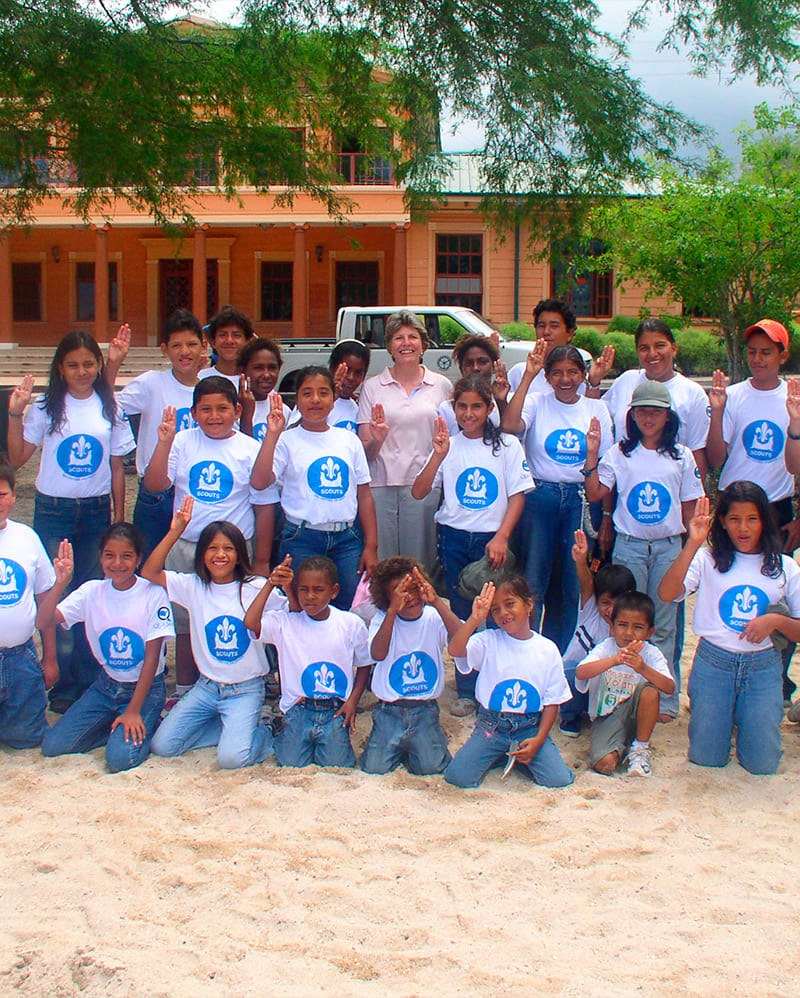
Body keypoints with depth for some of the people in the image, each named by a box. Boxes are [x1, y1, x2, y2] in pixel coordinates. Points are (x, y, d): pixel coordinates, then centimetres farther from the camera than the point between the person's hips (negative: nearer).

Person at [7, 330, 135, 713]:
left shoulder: (110, 409, 4)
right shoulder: (45, 408, -1)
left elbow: (117, 468, 6)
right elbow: (17, 458, -3)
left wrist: (119, 519, 4)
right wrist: (15, 415, -13)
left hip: (96, 511, 1)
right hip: (53, 511, -1)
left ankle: (89, 682, 17)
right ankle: (63, 686, 8)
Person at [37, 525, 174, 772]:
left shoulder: (153, 594, -15)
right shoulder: (92, 591, -4)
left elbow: (152, 657, -13)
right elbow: (44, 621, -14)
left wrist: (133, 710, -15)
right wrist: (60, 583, -29)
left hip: (145, 687, -4)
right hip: (105, 686, 5)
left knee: (119, 757, -24)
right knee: (52, 745, -7)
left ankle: (148, 724, 7)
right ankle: (114, 724, 13)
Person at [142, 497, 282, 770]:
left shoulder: (256, 589, -7)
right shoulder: (193, 586, -1)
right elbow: (149, 573, -12)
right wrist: (174, 533, -20)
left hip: (246, 690, -4)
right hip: (206, 686, 4)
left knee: (232, 758, -23)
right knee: (161, 746, -5)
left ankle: (261, 734, 11)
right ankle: (231, 728, 13)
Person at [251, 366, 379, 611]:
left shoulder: (350, 441, 9)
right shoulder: (287, 440, -1)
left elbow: (364, 496, 9)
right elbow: (259, 481, -17)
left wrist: (371, 546, 4)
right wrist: (273, 434, -19)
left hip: (347, 538, 3)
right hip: (302, 540, -3)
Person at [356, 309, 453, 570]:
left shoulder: (442, 385, 9)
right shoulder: (372, 387, 8)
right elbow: (365, 451, 5)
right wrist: (377, 439, -15)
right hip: (382, 486, 0)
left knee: (420, 565, 3)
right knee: (380, 566, 0)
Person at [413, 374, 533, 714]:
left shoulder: (507, 445, 1)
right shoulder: (447, 445, 5)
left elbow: (517, 495, -2)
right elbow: (418, 492, -3)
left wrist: (501, 538, -12)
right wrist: (438, 456, -17)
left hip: (492, 540, -2)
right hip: (454, 539, 2)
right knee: (461, 614, 7)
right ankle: (466, 690, 17)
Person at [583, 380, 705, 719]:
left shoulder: (682, 456, 5)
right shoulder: (619, 453, 2)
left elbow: (689, 507, 8)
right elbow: (595, 493, -5)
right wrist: (592, 455, -13)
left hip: (669, 547, 1)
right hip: (629, 546, 0)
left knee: (663, 625, 4)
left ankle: (664, 697, 11)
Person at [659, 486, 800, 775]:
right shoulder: (708, 559, -3)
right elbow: (666, 593, -20)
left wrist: (776, 621, -16)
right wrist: (693, 544, -26)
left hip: (763, 667, 1)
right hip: (713, 663, -1)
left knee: (762, 764, 0)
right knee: (706, 758, 3)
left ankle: (742, 719, 31)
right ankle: (726, 719, 34)